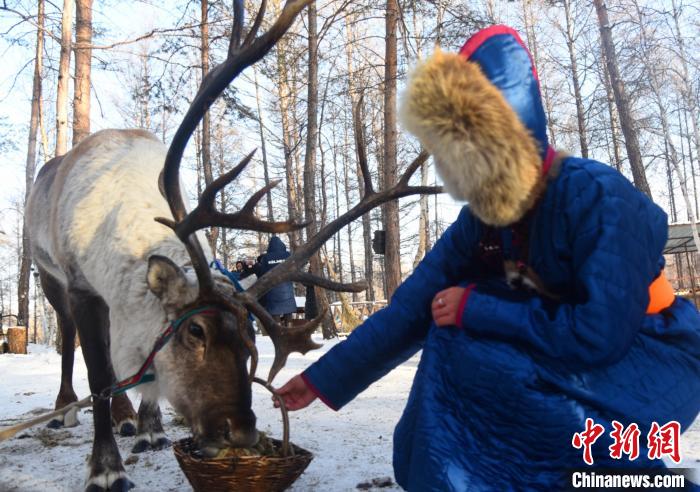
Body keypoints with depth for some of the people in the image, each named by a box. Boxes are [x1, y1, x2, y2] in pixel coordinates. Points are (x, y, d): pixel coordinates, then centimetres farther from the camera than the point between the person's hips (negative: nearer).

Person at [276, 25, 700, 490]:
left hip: (653, 361, -6)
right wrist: (324, 378, -3)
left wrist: (476, 308, -23)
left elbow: (601, 333, -30)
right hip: (579, 355, 7)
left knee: (472, 358, -24)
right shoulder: (482, 221, -6)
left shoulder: (597, 196, -26)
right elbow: (413, 305, -4)